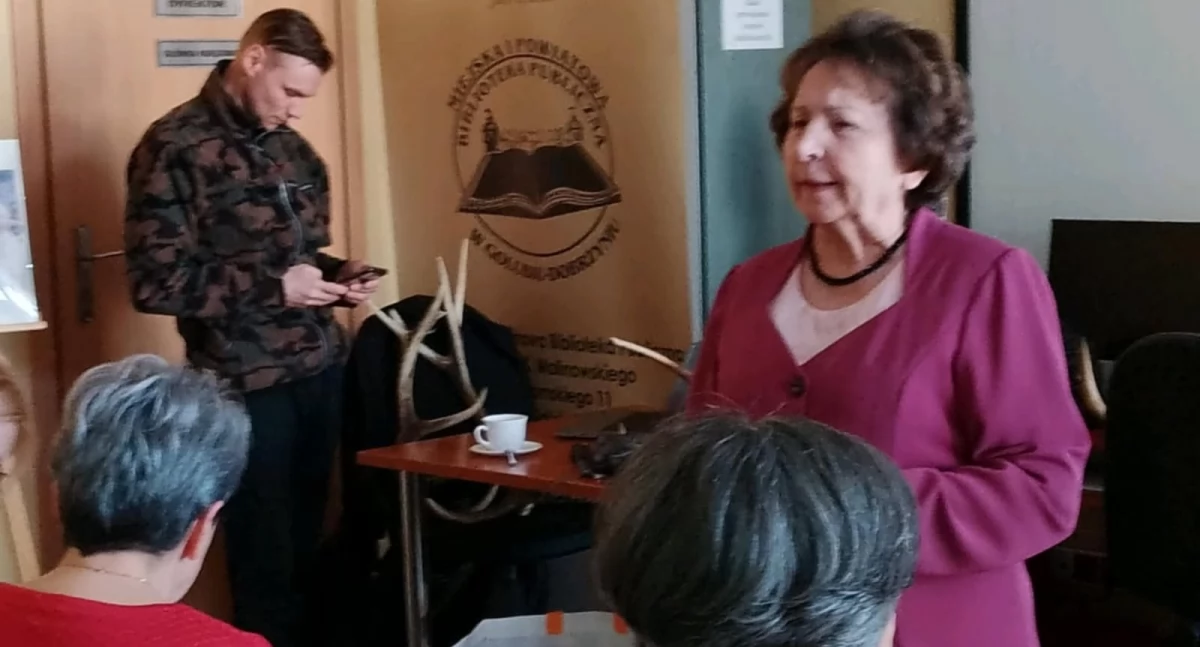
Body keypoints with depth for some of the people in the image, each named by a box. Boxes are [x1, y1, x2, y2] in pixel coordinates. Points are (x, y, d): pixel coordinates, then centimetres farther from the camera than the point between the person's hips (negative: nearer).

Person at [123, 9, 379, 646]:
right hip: (249, 381, -6)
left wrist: (337, 275, 3)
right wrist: (273, 285, -18)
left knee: (306, 541, 12)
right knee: (266, 556, 3)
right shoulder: (176, 147, -11)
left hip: (320, 367, 7)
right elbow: (155, 282, -16)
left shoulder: (292, 149, 12)